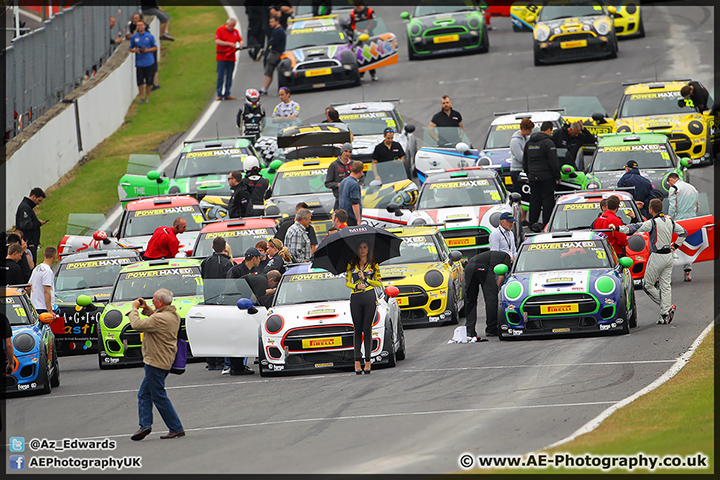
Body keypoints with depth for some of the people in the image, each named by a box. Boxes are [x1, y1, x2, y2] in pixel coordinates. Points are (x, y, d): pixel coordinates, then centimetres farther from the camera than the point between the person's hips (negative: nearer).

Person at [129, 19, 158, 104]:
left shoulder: (150, 36, 2)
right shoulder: (134, 37, 6)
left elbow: (155, 48, 8)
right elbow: (131, 48, 15)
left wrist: (147, 50, -10)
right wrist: (135, 50, -7)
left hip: (149, 62, -1)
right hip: (139, 62, 1)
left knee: (149, 81, 2)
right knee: (140, 81, -3)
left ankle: (147, 97, 16)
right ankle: (141, 97, 10)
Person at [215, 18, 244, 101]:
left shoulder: (235, 31, 13)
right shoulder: (220, 30, -2)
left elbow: (240, 40, 16)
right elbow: (217, 41, -12)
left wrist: (241, 44, -9)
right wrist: (229, 44, -18)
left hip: (231, 57, 5)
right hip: (222, 57, -5)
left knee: (229, 76, 5)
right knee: (220, 76, -5)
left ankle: (227, 94, 8)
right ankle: (219, 94, -3)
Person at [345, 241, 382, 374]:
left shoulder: (373, 265, 9)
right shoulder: (351, 265, 13)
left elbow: (379, 283, 8)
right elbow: (347, 282, 10)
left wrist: (366, 279, -6)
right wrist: (357, 286, -9)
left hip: (370, 298, -1)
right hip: (355, 298, 1)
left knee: (367, 329, -5)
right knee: (357, 329, -2)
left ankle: (367, 361, -3)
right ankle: (357, 361, -2)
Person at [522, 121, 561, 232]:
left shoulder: (529, 142, 13)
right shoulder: (548, 143, -11)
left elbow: (524, 161, 20)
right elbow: (553, 162, -14)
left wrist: (528, 175, 27)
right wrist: (557, 176, -7)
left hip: (533, 176, 6)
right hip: (546, 176, -6)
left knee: (534, 199, 10)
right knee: (547, 199, -2)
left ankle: (532, 223, 10)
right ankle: (547, 224, -4)